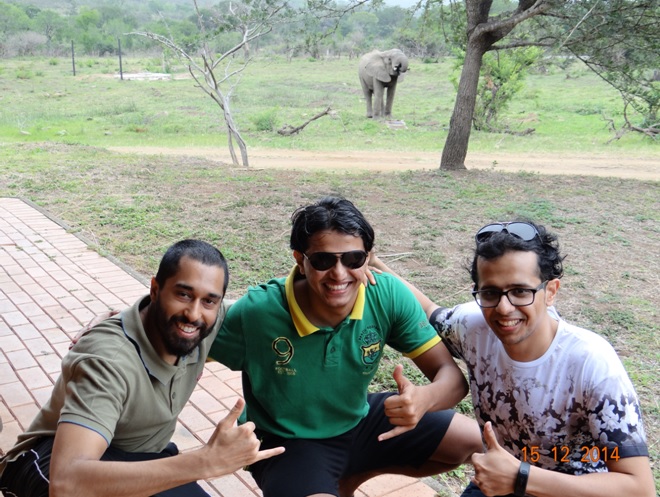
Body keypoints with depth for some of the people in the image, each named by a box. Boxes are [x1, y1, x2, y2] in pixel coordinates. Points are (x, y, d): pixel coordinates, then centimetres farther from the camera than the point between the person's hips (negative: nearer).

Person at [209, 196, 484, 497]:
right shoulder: (256, 311, -28)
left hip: (359, 421, 5)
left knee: (476, 443, 3)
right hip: (289, 443, -5)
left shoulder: (389, 296, -20)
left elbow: (452, 375, -17)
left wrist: (425, 398, -40)